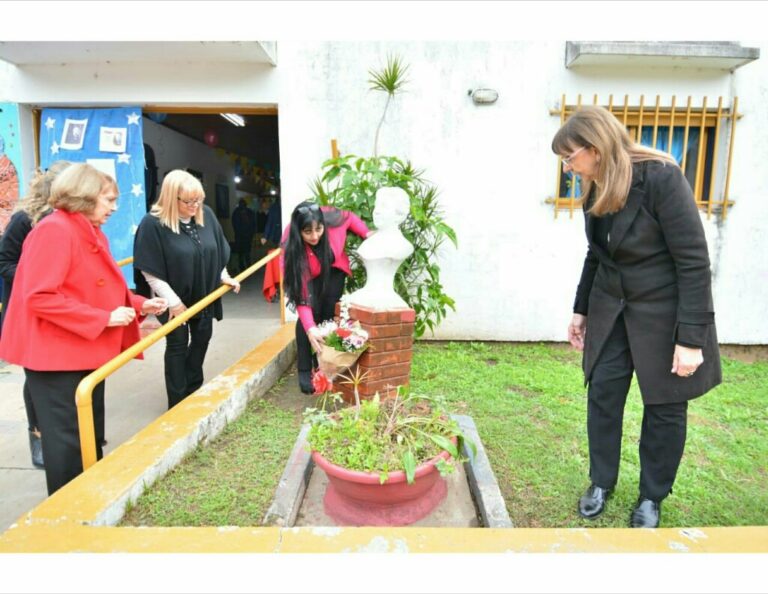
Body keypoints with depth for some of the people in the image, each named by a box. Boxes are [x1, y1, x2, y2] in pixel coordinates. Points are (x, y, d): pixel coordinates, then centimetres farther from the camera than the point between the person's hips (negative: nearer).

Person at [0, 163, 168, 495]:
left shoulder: (93, 234, 12)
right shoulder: (53, 230, -18)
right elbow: (40, 297, -25)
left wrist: (139, 305, 2)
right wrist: (104, 318, -24)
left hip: (87, 351, 10)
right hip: (55, 354, -10)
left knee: (92, 435, 19)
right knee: (67, 440, 0)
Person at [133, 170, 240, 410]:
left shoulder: (206, 215, -4)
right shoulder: (153, 223, -20)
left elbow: (218, 250, 11)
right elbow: (150, 271, -19)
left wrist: (224, 277, 8)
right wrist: (173, 301, -19)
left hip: (204, 295, 6)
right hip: (174, 300, -6)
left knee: (202, 338, 16)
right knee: (177, 345, 4)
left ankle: (193, 390, 36)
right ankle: (178, 403, 19)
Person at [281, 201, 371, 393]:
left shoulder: (333, 219, -33)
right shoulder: (292, 247, -37)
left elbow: (350, 217, -7)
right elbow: (300, 291, -40)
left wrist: (366, 233, -22)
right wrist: (310, 328, -49)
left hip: (334, 270, 3)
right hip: (308, 276, -2)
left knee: (330, 313, -9)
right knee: (311, 313, -20)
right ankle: (304, 371, -7)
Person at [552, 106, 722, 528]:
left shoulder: (661, 177, -20)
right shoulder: (595, 190, 0)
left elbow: (694, 259, -20)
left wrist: (691, 336, -21)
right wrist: (581, 309, 14)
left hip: (663, 310, -5)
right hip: (611, 308, 6)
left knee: (664, 405, 7)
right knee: (602, 392, 6)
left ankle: (652, 497, 27)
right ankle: (601, 482, 27)